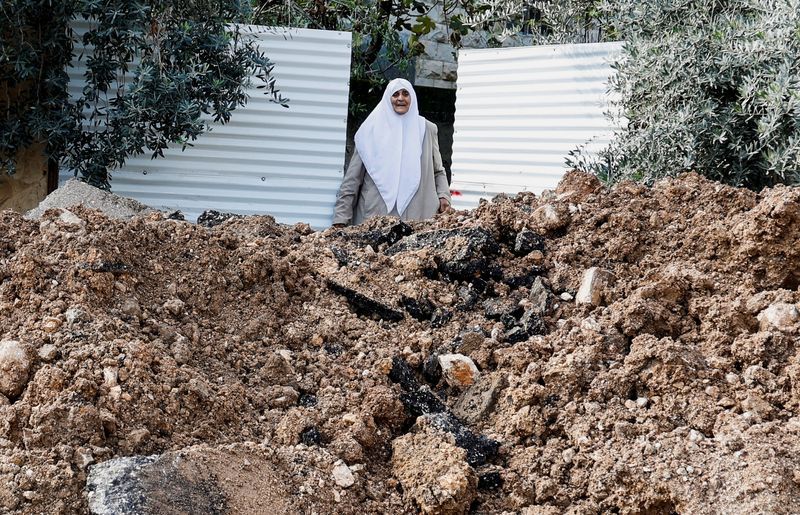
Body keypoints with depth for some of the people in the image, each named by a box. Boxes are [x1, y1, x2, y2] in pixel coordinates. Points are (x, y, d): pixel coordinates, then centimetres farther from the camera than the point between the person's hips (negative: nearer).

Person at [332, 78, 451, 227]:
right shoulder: (372, 130, 6)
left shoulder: (427, 130, 11)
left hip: (416, 214, 1)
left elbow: (438, 171, 17)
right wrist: (341, 217, -4)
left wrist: (443, 196, -3)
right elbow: (352, 178, 4)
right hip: (375, 215, -1)